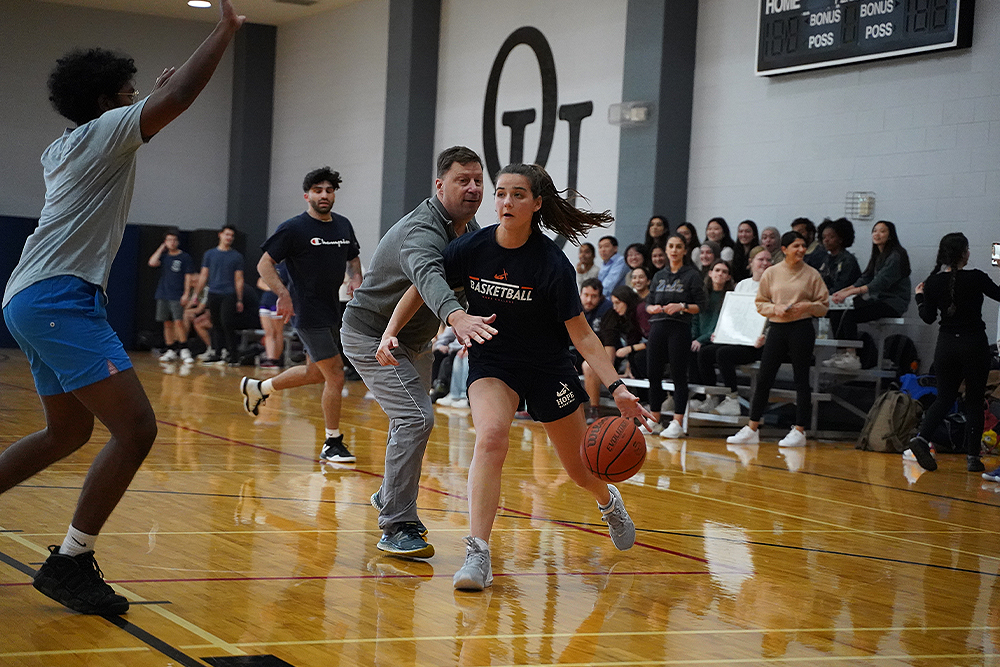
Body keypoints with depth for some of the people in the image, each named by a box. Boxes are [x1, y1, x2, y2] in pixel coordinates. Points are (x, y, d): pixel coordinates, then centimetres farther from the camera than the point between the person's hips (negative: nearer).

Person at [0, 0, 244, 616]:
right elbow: (181, 96, -15)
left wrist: (151, 98, 47)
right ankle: (70, 561, -13)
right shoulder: (104, 131, -2)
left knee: (69, 432, 22)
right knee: (136, 429, -14)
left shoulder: (63, 149, 23)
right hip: (61, 296, -10)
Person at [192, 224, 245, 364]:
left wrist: (239, 300, 0)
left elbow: (239, 280, 5)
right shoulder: (209, 254, 11)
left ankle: (232, 353, -10)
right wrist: (196, 294, 6)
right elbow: (203, 276, 13)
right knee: (216, 325, 6)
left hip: (229, 295, -3)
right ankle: (217, 353, 10)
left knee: (227, 323, -15)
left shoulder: (236, 256, 6)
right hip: (213, 294, 3)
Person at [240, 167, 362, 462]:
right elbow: (264, 264, -8)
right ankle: (332, 444, 4)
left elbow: (353, 258, 25)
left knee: (315, 373, 20)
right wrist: (284, 293, -22)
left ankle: (257, 388, 41)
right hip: (310, 314, -8)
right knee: (335, 375, -9)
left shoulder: (343, 225, 9)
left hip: (333, 312, 8)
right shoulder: (294, 228, -10)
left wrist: (356, 277, 3)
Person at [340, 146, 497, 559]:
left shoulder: (470, 227, -3)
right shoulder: (422, 231, -33)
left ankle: (390, 496, 48)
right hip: (370, 334, -10)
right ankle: (396, 527, -19)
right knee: (416, 418, -23)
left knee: (411, 418, 24)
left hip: (414, 338, 10)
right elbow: (428, 276, -55)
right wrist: (457, 317, -74)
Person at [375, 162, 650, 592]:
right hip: (491, 365, 1)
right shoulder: (472, 249, -14)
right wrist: (390, 332, -13)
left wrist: (617, 388, -23)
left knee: (581, 471, 11)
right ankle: (477, 556, -30)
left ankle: (608, 502, 50)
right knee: (491, 437, -30)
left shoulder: (552, 264, -21)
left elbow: (582, 335, -15)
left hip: (548, 367, 0)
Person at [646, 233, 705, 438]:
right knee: (653, 373, 3)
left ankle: (677, 423, -2)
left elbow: (700, 306, -2)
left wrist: (682, 307, -18)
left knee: (678, 375, -4)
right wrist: (653, 308, -5)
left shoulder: (692, 275, 2)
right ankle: (654, 421, 14)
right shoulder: (659, 275, 16)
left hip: (679, 328, -5)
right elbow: (648, 303, 17)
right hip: (657, 327, 5)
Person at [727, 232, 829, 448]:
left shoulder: (812, 274, 2)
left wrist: (807, 306, -13)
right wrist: (776, 308, -10)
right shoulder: (771, 273, 5)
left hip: (802, 328, -2)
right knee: (763, 379, 2)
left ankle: (799, 431, 6)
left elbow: (824, 305, 5)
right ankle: (752, 429, 9)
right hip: (777, 328, 2)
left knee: (801, 380, 0)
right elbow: (760, 303, 8)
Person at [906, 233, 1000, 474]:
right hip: (974, 343, -4)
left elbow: (928, 317, 4)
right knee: (974, 401, 7)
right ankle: (972, 456, 5)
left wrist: (919, 295, 20)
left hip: (946, 344, 4)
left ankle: (922, 438, -10)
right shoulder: (975, 278, -14)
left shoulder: (933, 282, -2)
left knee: (945, 397, 13)